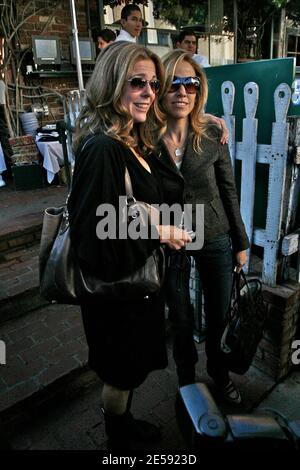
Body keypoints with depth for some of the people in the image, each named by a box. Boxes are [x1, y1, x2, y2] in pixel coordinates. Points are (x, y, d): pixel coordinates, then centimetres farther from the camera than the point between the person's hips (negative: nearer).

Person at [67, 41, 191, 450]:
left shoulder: (131, 144, 2)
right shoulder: (101, 149, -27)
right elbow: (96, 241, -30)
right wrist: (159, 234, -20)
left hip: (137, 279, 9)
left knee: (130, 366, 28)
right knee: (122, 372, 17)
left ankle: (124, 423, 55)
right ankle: (119, 440, 47)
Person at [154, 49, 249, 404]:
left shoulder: (212, 134, -8)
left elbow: (228, 191, 0)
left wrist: (240, 242, 4)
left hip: (215, 239, 2)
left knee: (219, 316, 17)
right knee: (181, 322, 15)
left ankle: (219, 373, 46)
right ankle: (187, 382, 43)